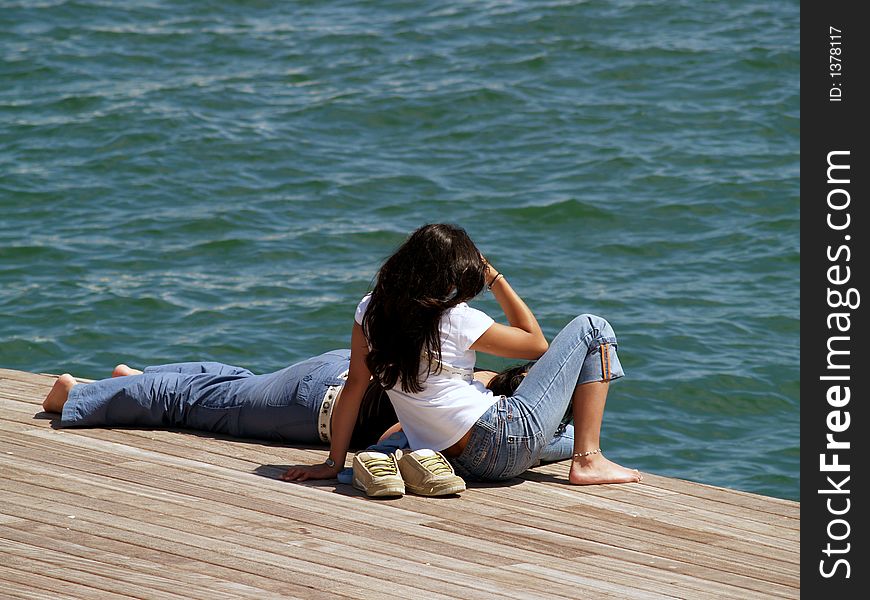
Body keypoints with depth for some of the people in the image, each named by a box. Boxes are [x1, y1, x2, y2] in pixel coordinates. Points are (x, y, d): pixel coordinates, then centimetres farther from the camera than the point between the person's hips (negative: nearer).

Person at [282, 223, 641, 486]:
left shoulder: (370, 311, 0)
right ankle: (587, 461, -1)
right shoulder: (457, 320, -13)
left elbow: (354, 387, 0)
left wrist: (334, 464, 4)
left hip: (456, 462, 7)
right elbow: (536, 343, 0)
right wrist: (495, 278, 1)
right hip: (510, 442, -7)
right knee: (591, 329, 3)